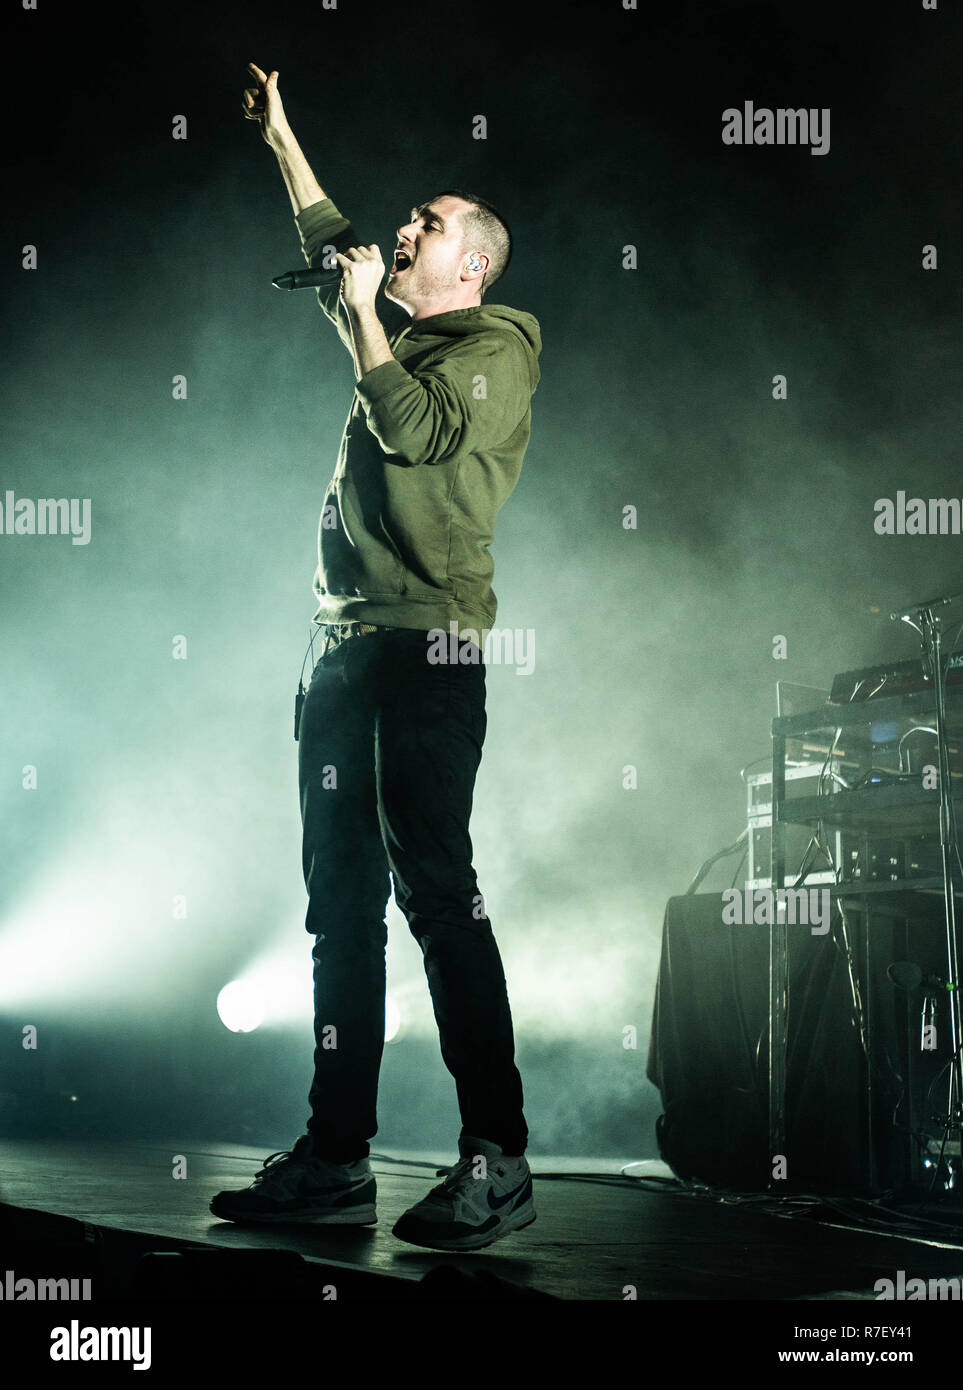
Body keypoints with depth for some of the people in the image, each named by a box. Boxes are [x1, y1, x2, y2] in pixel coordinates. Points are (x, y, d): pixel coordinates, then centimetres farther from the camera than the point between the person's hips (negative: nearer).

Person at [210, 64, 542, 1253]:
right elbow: (330, 250, 40)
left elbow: (419, 431, -16)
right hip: (346, 647, 8)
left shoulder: (494, 351, 2)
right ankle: (336, 1156, 9)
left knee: (435, 886, -14)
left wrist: (364, 315, -5)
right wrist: (281, 140, 43)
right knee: (340, 896, 5)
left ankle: (496, 1159, -10)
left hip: (426, 642, -8)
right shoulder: (399, 338, 23)